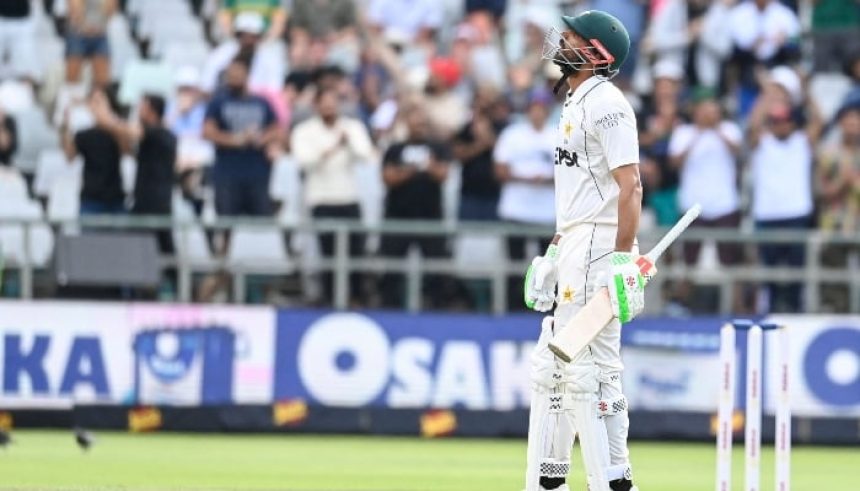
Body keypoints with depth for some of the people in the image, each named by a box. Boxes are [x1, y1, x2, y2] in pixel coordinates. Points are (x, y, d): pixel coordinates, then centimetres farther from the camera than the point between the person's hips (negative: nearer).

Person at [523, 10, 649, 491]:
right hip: (572, 249, 11)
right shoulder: (576, 103, 18)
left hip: (599, 248, -11)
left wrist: (624, 257, -26)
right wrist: (556, 248, 23)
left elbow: (630, 184, -20)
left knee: (590, 370, -11)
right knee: (552, 365, 14)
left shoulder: (606, 103, -13)